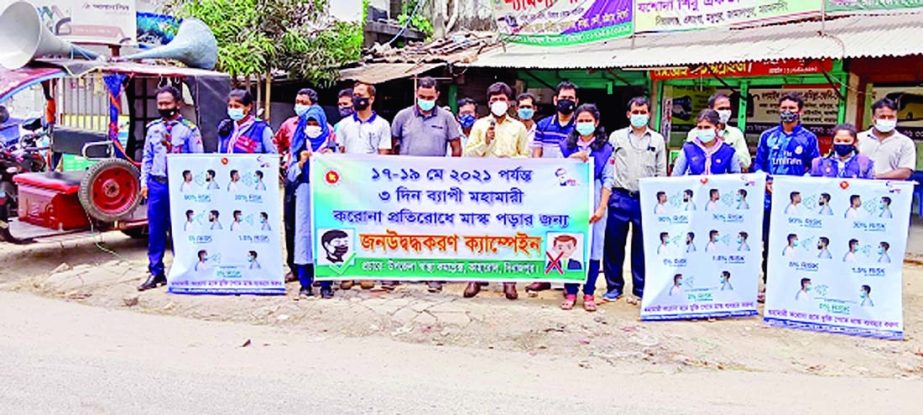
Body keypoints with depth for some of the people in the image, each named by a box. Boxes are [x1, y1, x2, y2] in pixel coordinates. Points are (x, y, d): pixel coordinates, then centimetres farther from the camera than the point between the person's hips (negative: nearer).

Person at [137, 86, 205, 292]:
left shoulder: (189, 129, -2)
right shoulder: (153, 128, 11)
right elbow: (147, 157, 16)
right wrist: (144, 181, 7)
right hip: (156, 184, 4)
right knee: (155, 230, 6)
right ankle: (156, 273, 15)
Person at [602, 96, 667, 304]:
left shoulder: (657, 140, 12)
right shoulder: (616, 137, 10)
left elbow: (661, 172, 12)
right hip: (619, 197, 0)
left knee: (642, 246, 5)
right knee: (614, 243, 3)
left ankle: (640, 289, 14)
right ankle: (614, 286, 16)